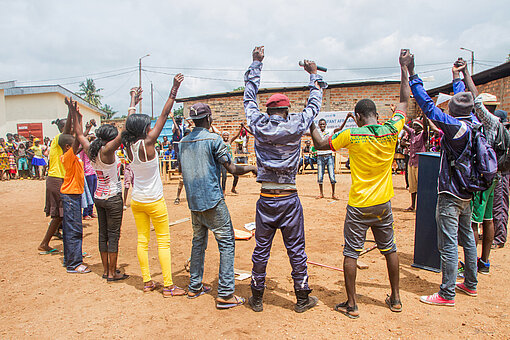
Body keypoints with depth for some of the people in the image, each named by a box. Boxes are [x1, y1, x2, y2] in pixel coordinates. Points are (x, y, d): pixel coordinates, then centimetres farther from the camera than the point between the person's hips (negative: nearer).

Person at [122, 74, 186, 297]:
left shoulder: (129, 146, -3)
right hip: (154, 201, -6)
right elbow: (164, 115, -16)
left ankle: (147, 282, 21)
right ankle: (168, 286, 5)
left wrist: (133, 105, 30)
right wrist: (174, 91, -12)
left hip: (136, 201, 7)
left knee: (142, 241, 13)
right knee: (163, 242, 1)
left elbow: (130, 123, 16)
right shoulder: (147, 143, -18)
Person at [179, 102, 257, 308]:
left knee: (198, 242, 18)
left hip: (193, 201, 7)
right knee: (226, 243, -1)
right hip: (213, 201, -7)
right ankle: (225, 294, -2)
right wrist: (252, 168, 3)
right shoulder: (214, 139, -10)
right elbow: (232, 169, -13)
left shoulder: (183, 142, 9)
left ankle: (194, 287, 27)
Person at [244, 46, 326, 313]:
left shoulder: (258, 126, -2)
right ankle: (302, 298, 24)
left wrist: (256, 63, 22)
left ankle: (257, 298, 24)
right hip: (289, 199, -1)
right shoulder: (295, 126, -5)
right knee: (296, 250, 9)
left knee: (261, 250, 11)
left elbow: (249, 98, 13)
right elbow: (313, 105, 12)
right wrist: (314, 75, 26)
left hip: (266, 199, 2)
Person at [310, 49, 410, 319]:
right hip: (383, 204, 5)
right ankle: (395, 298, 31)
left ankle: (351, 305, 13)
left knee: (351, 253, 6)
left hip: (359, 206, -4)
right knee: (389, 249, 18)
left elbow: (321, 144, -5)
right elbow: (405, 100, 11)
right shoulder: (392, 130, -5)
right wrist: (404, 67, 19)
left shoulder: (352, 135, -14)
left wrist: (311, 123, 9)